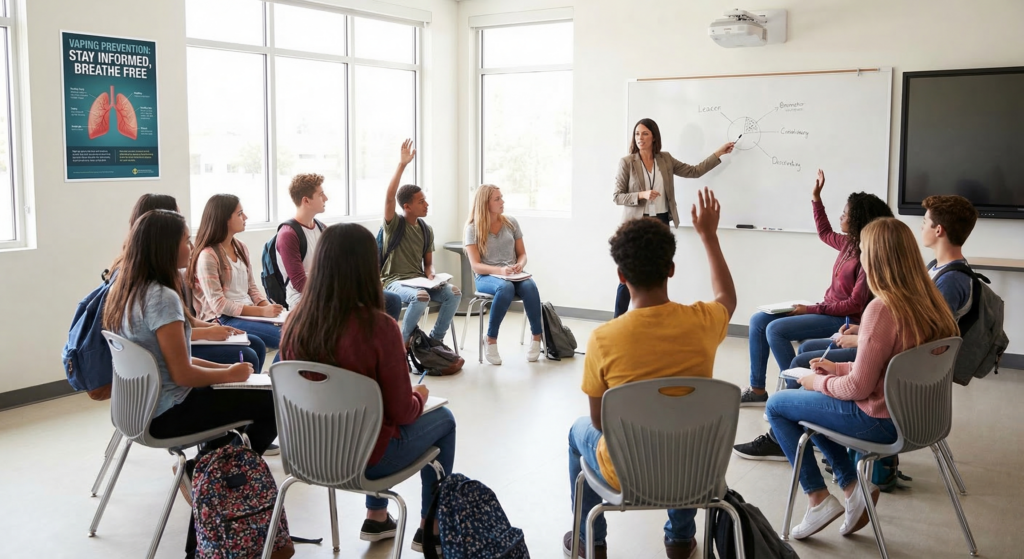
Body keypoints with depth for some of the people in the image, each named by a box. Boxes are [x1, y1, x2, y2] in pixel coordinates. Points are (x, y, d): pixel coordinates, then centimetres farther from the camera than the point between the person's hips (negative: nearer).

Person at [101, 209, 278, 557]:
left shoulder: (125, 290, 6)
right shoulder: (162, 297, -22)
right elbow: (182, 374, -24)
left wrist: (222, 369, 8)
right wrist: (229, 373, -7)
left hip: (143, 404, 9)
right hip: (167, 414, -9)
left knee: (235, 393, 22)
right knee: (273, 404, -2)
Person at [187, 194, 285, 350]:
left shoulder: (241, 247, 13)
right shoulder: (207, 255, -11)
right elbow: (218, 305, -15)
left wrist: (268, 306, -4)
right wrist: (262, 311, -19)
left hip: (249, 314, 8)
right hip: (223, 320, -8)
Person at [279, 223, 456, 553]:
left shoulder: (296, 321, -10)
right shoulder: (379, 327, -26)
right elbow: (402, 413, -18)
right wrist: (420, 396, 4)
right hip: (364, 457, -5)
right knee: (443, 419, 21)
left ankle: (376, 517, 39)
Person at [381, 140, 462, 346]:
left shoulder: (427, 230, 11)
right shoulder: (394, 224, -5)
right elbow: (390, 197, -24)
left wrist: (430, 276, -7)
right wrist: (402, 165, -29)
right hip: (394, 282, -5)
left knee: (454, 293, -18)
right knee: (421, 297, -36)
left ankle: (435, 339, -3)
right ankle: (403, 342, -14)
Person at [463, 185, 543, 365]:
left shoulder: (511, 223, 9)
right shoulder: (473, 228, -2)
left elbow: (522, 253, 13)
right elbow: (476, 266, -8)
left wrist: (520, 264, -12)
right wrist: (500, 270, -25)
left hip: (513, 275, 3)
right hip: (487, 277, -3)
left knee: (530, 286, -32)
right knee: (505, 287, -39)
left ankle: (537, 337, -20)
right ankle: (491, 340, -25)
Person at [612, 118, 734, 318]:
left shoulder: (665, 159, 6)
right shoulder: (627, 162, -6)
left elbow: (694, 171, 8)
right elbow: (617, 196, -7)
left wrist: (719, 153, 5)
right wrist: (642, 195, -21)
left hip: (661, 223, 4)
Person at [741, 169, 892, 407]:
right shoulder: (850, 244, 6)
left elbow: (856, 304, -22)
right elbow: (825, 233, 28)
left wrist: (811, 309, -19)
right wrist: (816, 197, 22)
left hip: (844, 321, -9)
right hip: (828, 310, 10)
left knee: (776, 329, -24)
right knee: (758, 321, 2)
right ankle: (757, 389, 4)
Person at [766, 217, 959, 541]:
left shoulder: (882, 309, -27)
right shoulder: (928, 301, -1)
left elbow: (859, 387, -21)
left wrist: (819, 382, -3)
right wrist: (839, 368, 11)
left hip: (882, 420, -8)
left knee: (776, 405, 8)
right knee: (812, 396, 25)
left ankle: (818, 498, 11)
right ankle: (851, 487, 19)